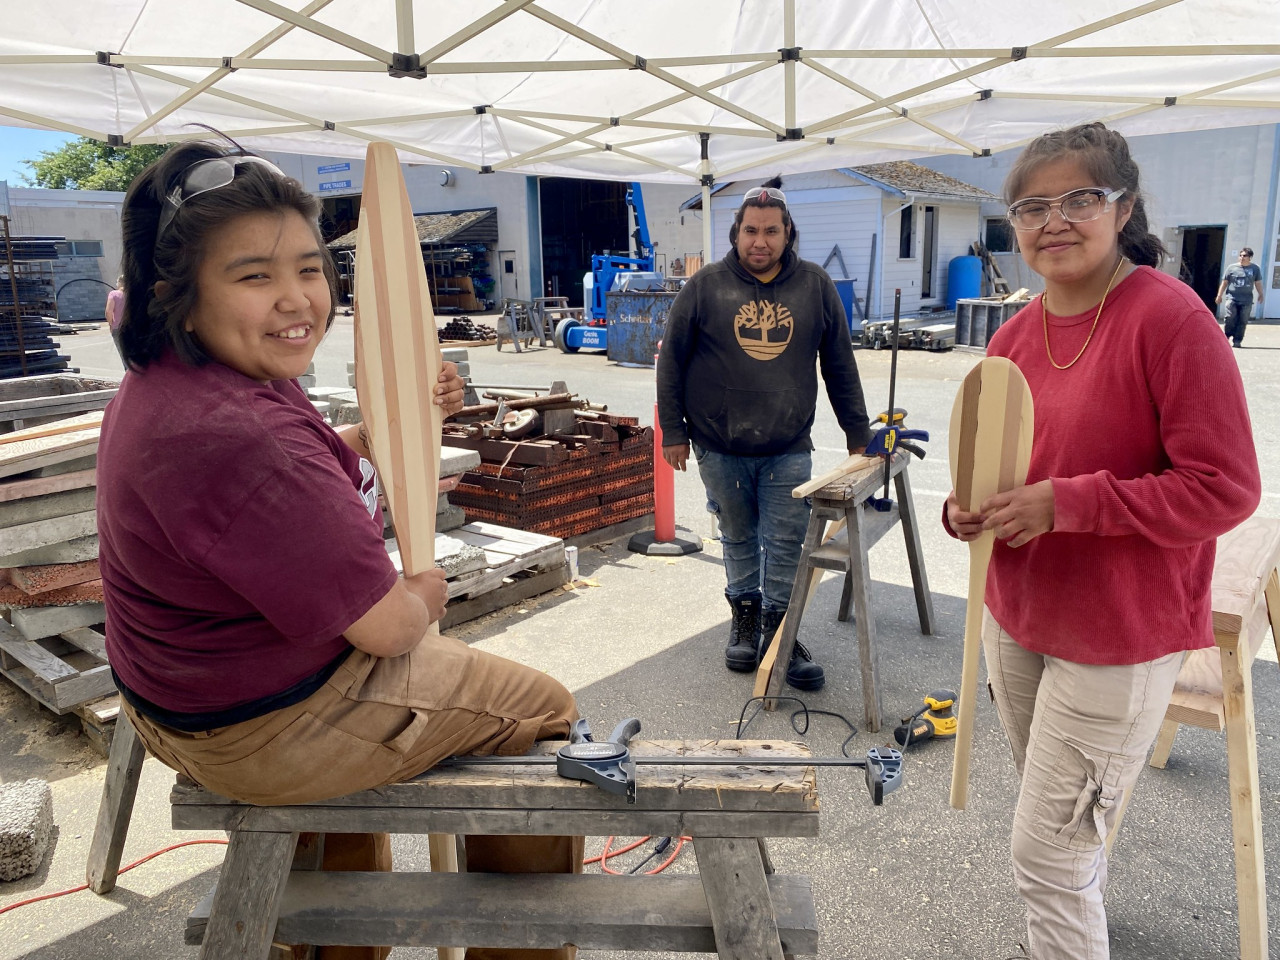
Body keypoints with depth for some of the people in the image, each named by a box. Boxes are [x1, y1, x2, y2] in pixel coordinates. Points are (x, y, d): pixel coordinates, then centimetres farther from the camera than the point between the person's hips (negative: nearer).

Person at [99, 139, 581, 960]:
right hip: (270, 730, -10)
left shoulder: (161, 386, -1)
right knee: (544, 711, 8)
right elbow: (386, 627, -28)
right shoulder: (236, 436, -35)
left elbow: (323, 485, 13)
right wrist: (425, 594, -6)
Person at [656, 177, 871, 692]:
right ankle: (745, 618, 30)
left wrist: (858, 432, 11)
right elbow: (671, 359, 4)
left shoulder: (815, 286, 4)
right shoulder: (706, 285, 0)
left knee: (787, 542, 1)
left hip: (788, 449, 0)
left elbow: (840, 365, 10)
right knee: (738, 537, 13)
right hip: (719, 448, 0)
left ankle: (779, 631, 15)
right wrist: (673, 431, 1)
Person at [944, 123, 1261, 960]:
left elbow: (1225, 488, -19)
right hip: (1017, 618, 7)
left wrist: (1067, 504, -26)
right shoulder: (1013, 336, 3)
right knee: (1070, 831, 25)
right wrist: (970, 507, -7)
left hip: (1120, 638, -6)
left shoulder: (1170, 317, -18)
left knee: (1046, 852, 2)